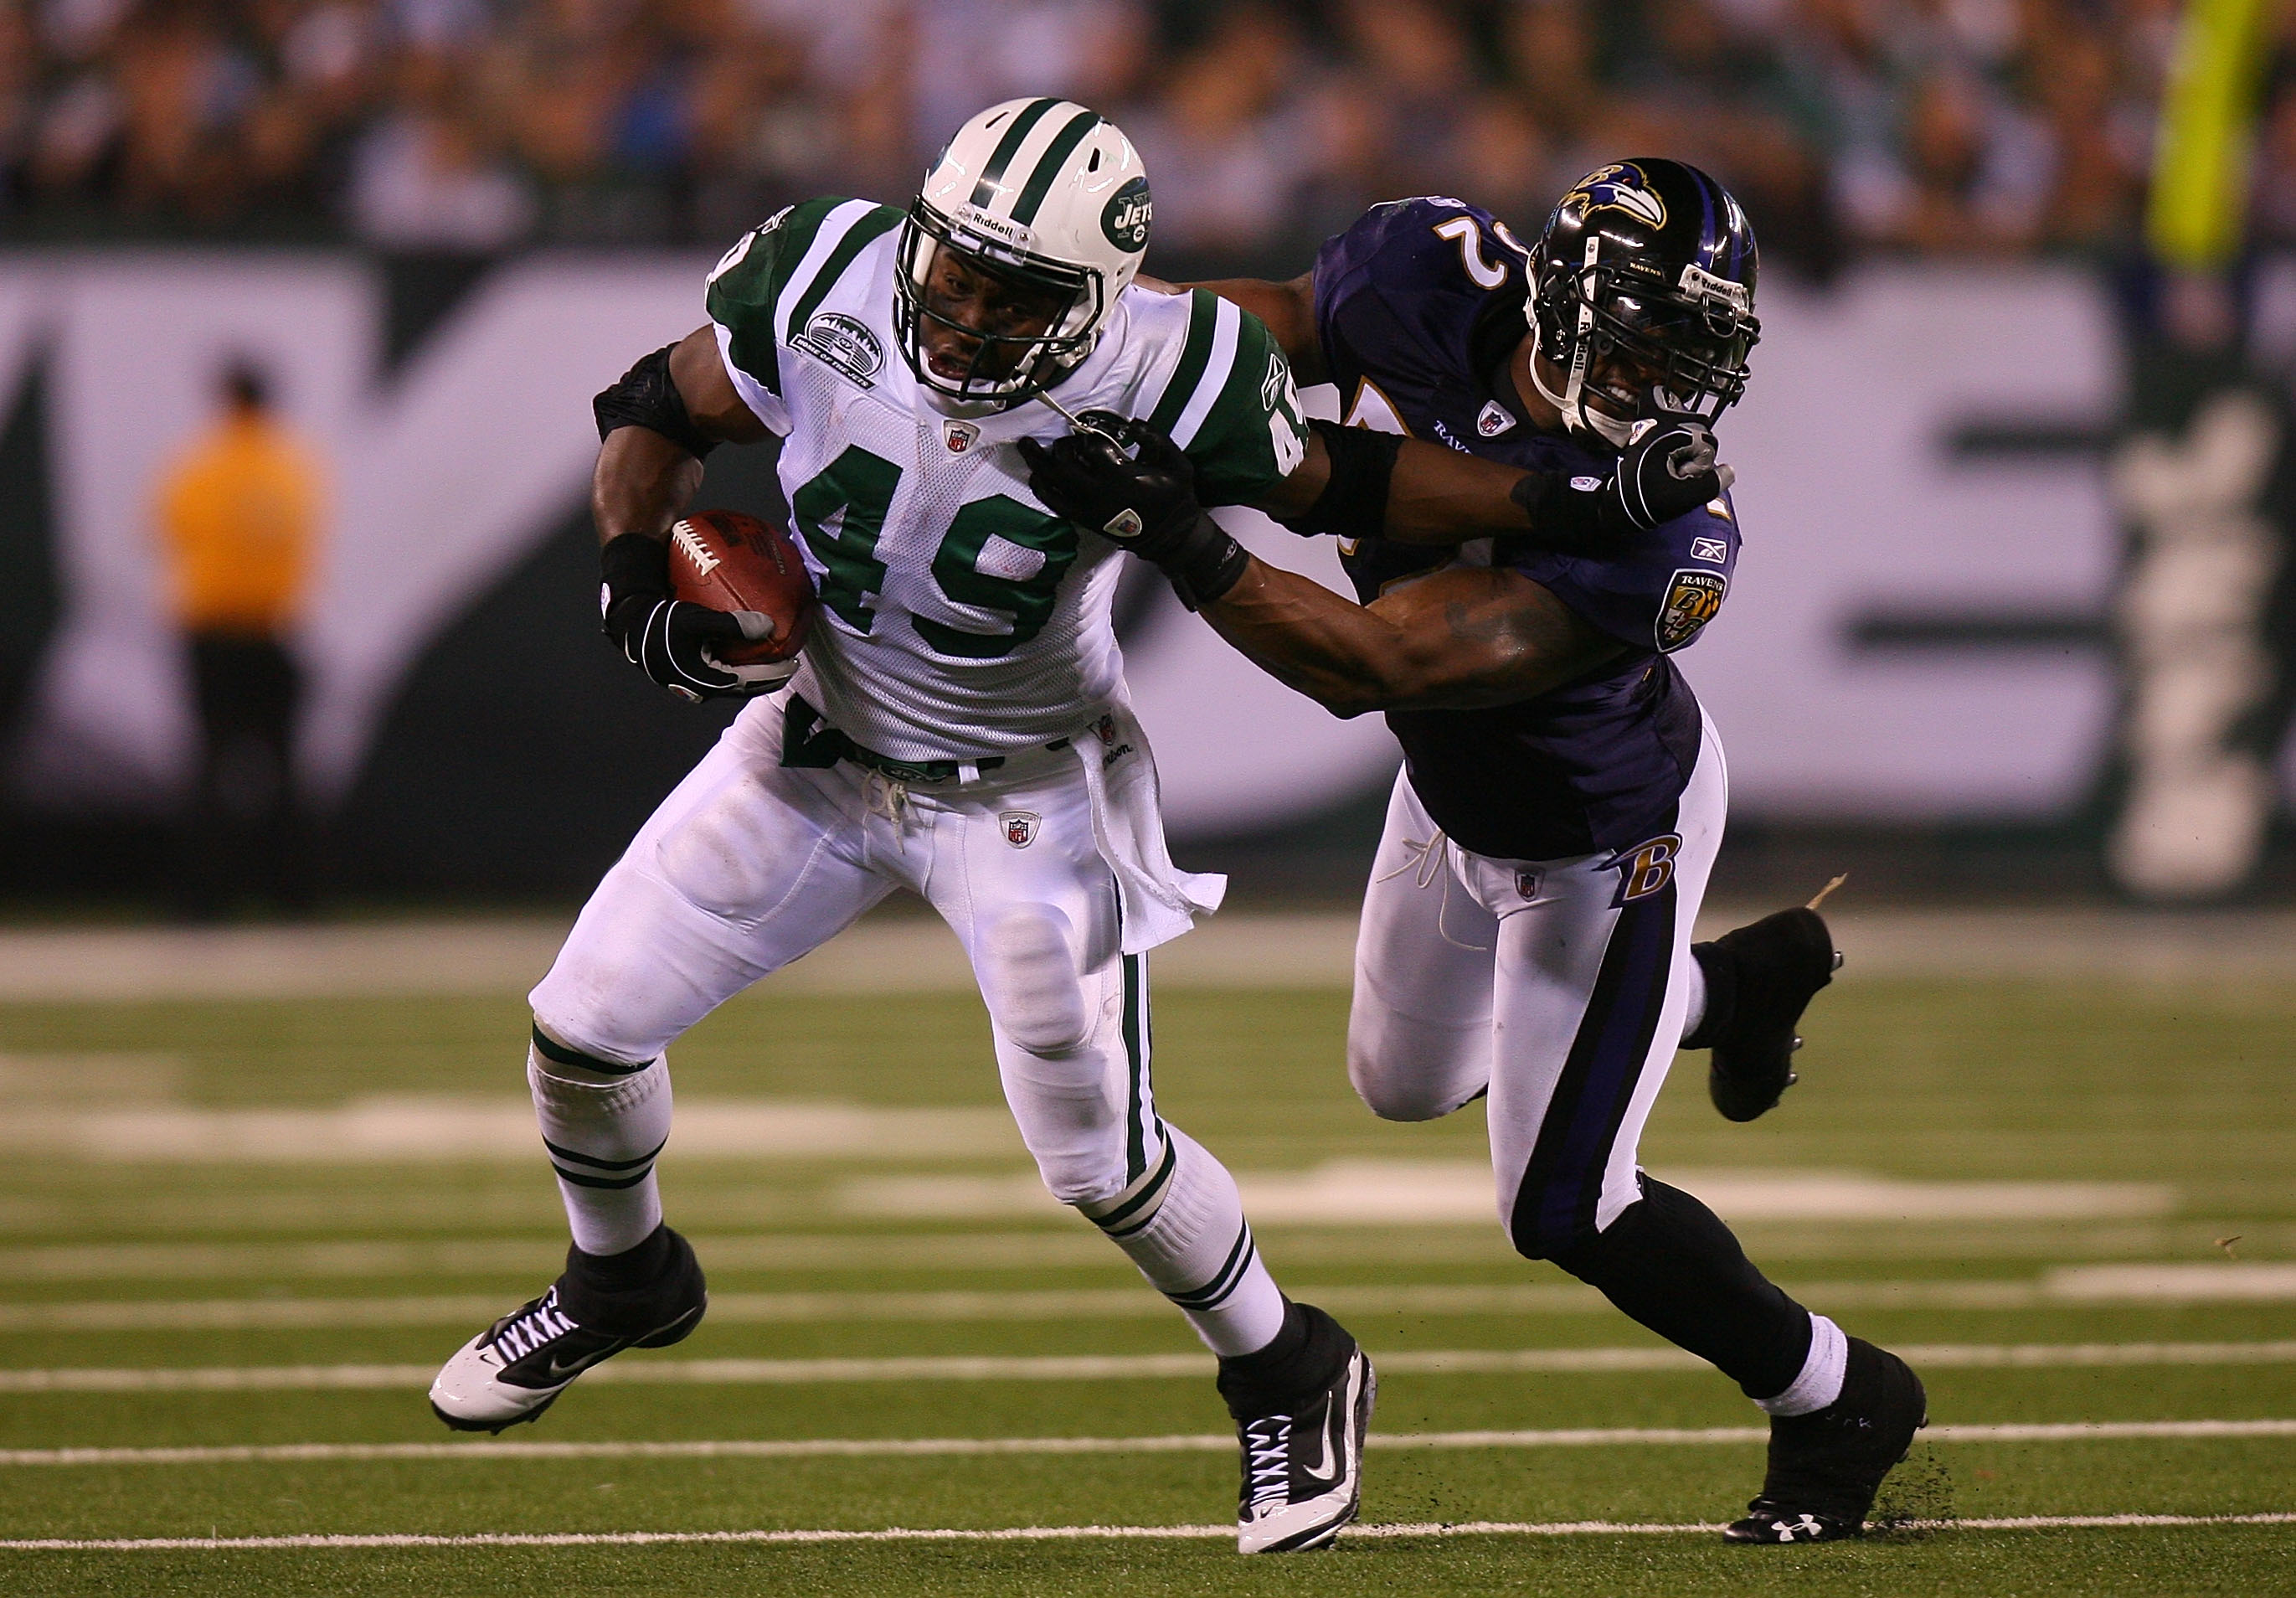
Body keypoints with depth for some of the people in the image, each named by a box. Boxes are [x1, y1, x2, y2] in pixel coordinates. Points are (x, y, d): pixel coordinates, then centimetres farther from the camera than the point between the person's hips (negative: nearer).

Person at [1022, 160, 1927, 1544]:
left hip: (1603, 845, -7)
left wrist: (1173, 536, -53)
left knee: (1565, 1207, 1)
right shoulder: (1430, 277, -27)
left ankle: (1837, 1397, 24)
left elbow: (1372, 666, -47)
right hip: (1455, 793, 7)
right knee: (1408, 1082, 29)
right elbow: (1286, 318, -1)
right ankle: (1740, 982, 49)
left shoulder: (1662, 541, -43)